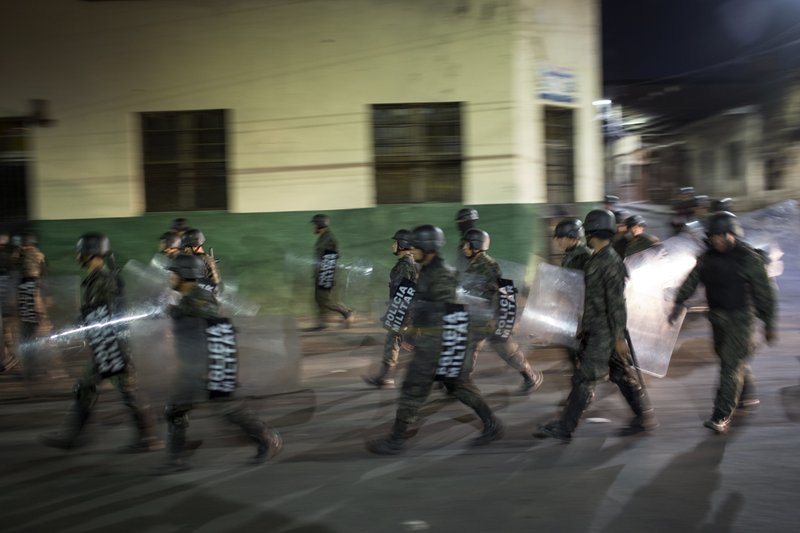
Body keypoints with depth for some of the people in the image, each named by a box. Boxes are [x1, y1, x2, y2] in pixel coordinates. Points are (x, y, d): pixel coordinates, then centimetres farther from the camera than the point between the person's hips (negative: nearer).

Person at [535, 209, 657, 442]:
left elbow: (616, 301, -21)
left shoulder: (610, 261, -18)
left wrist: (618, 336, -21)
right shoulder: (597, 259, 13)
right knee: (623, 374, 15)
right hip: (595, 330, 10)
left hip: (604, 332, -10)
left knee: (584, 378, -6)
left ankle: (563, 428, -1)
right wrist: (584, 326, 24)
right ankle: (644, 418, 24)